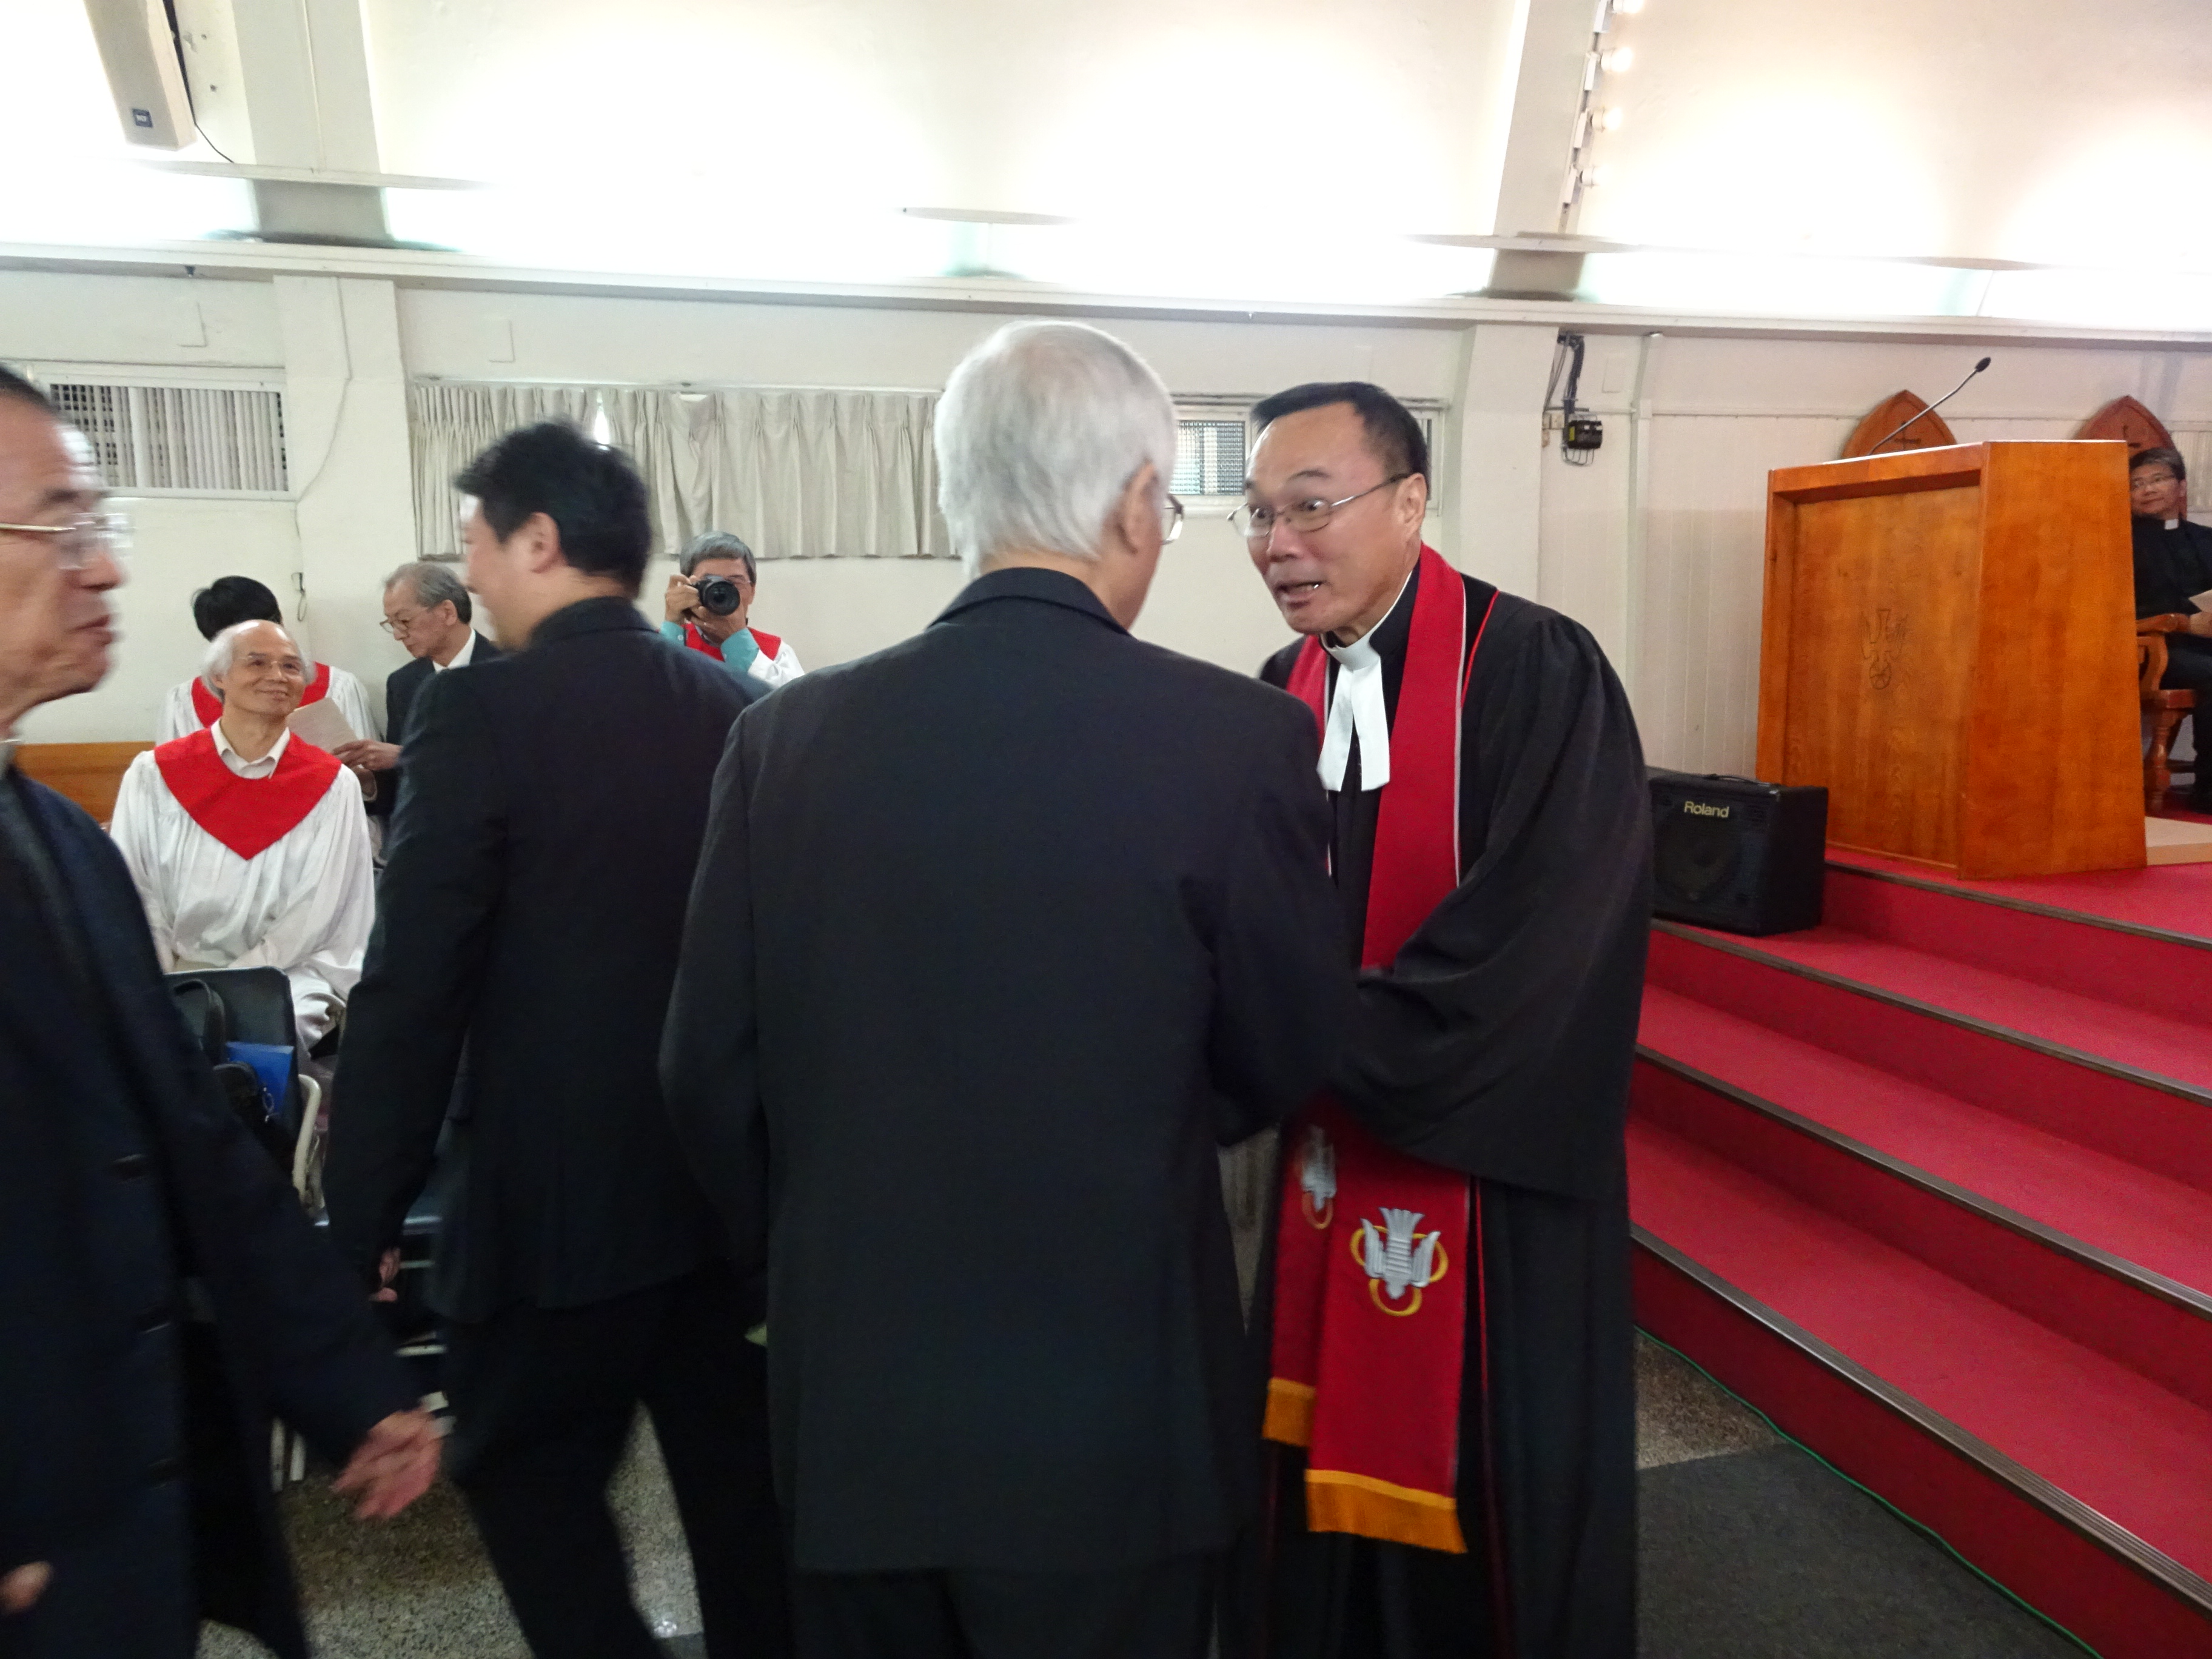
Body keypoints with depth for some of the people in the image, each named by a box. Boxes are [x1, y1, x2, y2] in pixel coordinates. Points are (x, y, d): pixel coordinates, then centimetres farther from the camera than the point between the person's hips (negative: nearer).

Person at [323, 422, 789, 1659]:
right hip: (733, 1176, 6)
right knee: (740, 1479, 18)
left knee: (527, 1476, 14)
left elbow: (415, 987, -15)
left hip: (558, 1189, -5)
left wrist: (362, 1217, -5)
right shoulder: (737, 709, 2)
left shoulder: (481, 712, -13)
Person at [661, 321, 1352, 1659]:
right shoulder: (1238, 736, -16)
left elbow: (710, 1077, -1)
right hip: (1112, 1429, -2)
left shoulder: (787, 736, -7)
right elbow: (1295, 1064, -5)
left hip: (850, 1413, 3)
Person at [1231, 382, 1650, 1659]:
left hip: (1494, 1177, -5)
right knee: (1339, 1483, 17)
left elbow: (1541, 941, -22)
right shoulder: (1285, 694, 4)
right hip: (1333, 1159, 5)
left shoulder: (1537, 675, -15)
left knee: (1494, 1507, 13)